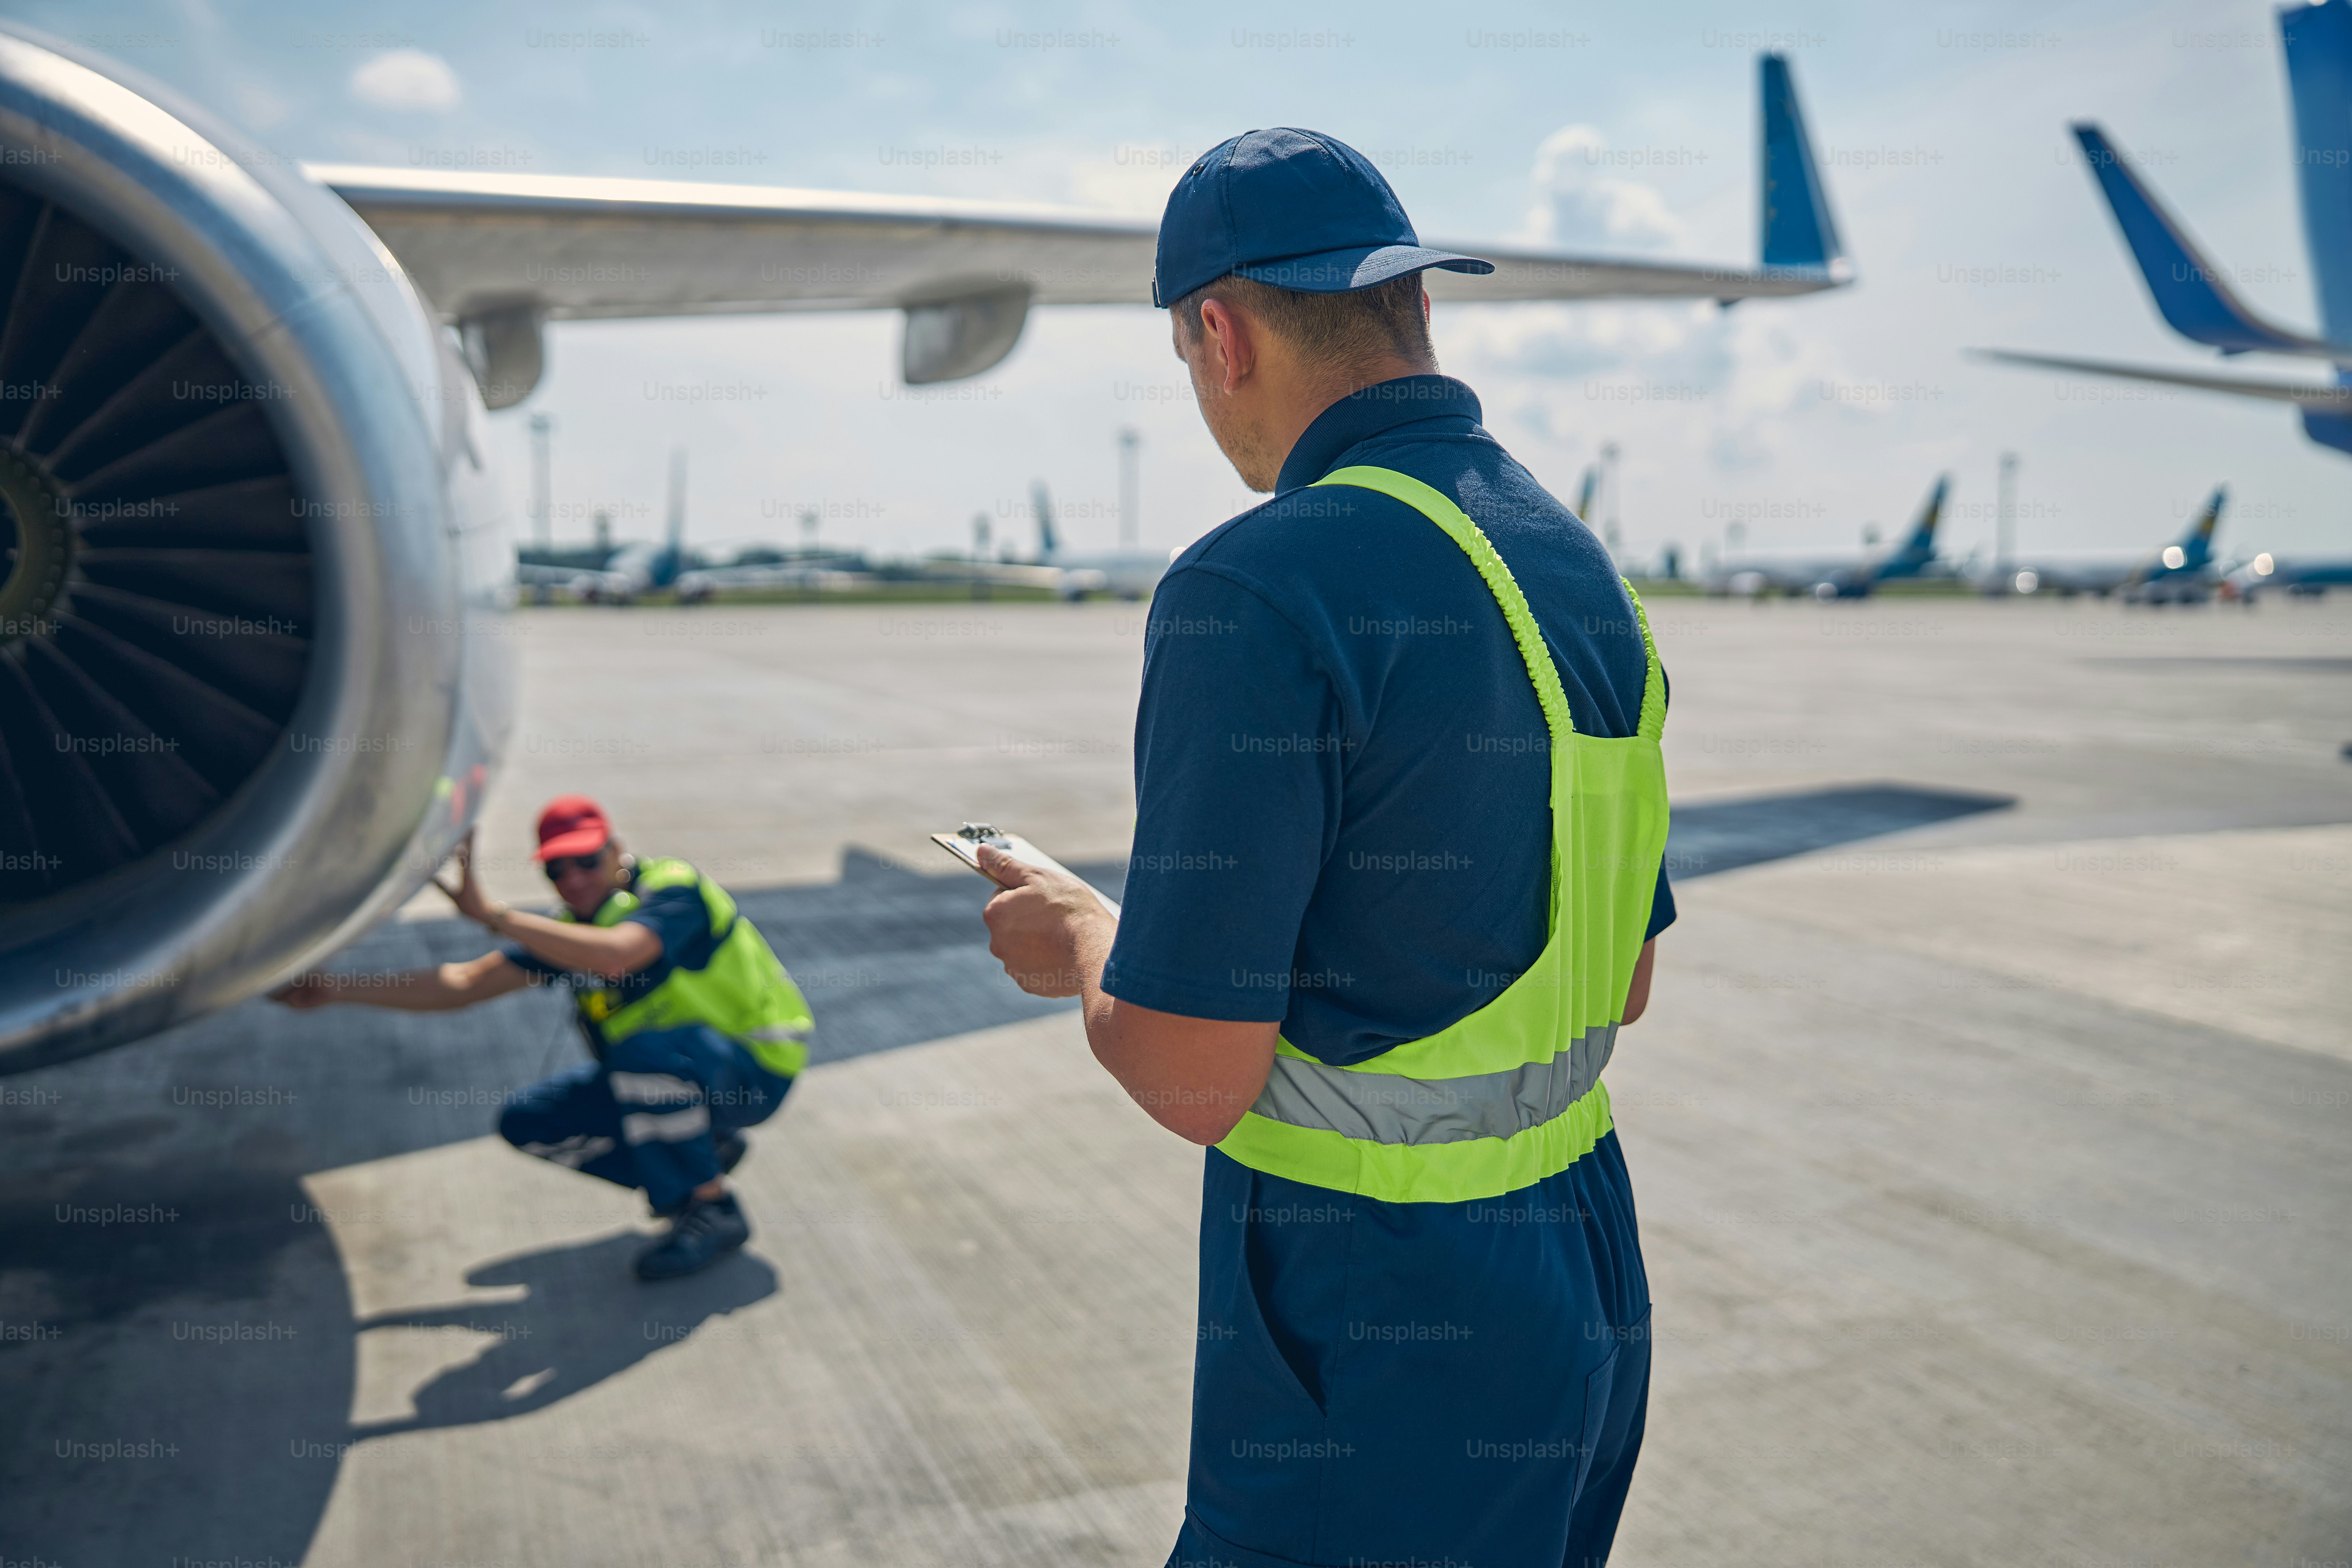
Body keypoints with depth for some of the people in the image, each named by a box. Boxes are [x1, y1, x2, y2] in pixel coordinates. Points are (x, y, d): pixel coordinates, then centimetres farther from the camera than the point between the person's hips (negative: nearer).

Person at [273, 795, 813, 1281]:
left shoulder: (675, 890, -20)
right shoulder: (567, 929, 2)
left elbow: (613, 956, -41)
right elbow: (464, 984, 0)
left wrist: (492, 913, -38)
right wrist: (337, 989, -7)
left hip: (753, 1070, -8)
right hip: (657, 1080, 8)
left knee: (641, 1051, -37)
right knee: (527, 1124, -1)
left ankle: (713, 1209, -18)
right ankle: (706, 1150, 9)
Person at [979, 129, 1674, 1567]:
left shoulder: (1259, 595, -21)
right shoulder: (1585, 571, 5)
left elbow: (1196, 1080, -21)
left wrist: (1078, 948, -1)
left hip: (1381, 1347, -8)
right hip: (1586, 1275, 8)